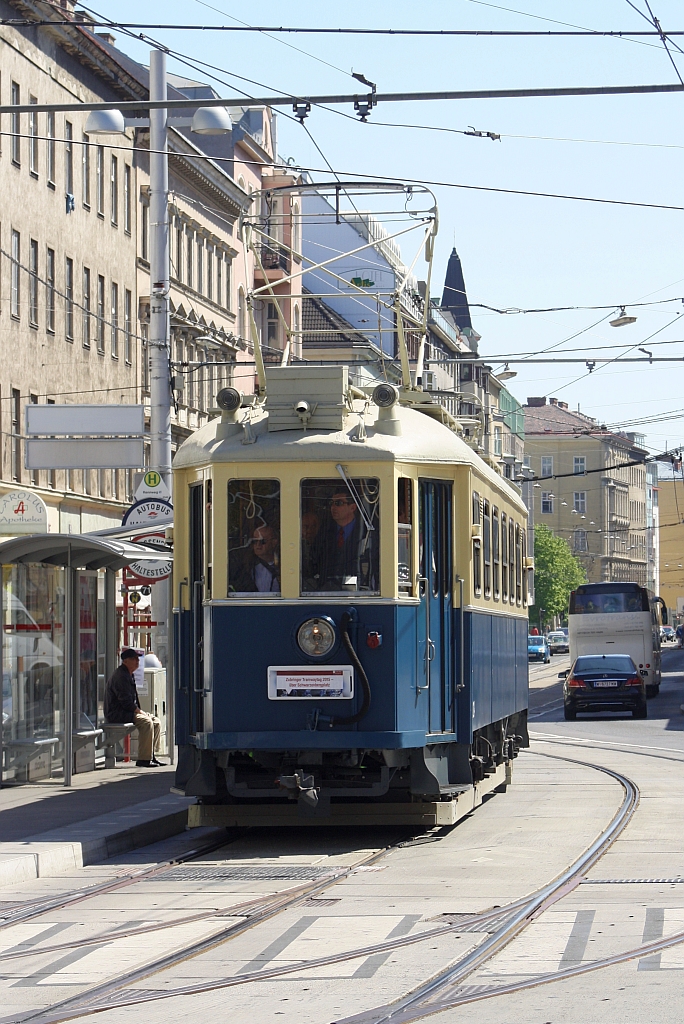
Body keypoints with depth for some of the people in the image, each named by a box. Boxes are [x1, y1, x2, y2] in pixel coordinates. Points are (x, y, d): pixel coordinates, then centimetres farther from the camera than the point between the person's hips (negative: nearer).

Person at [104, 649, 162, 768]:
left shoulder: (128, 675, 19)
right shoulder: (120, 676, -16)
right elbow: (125, 700, -22)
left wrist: (139, 710, 8)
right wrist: (139, 711, -15)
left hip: (125, 711, 11)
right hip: (117, 714, -11)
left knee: (155, 721, 4)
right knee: (146, 722, -27)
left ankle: (151, 756, 3)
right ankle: (143, 759, -27)